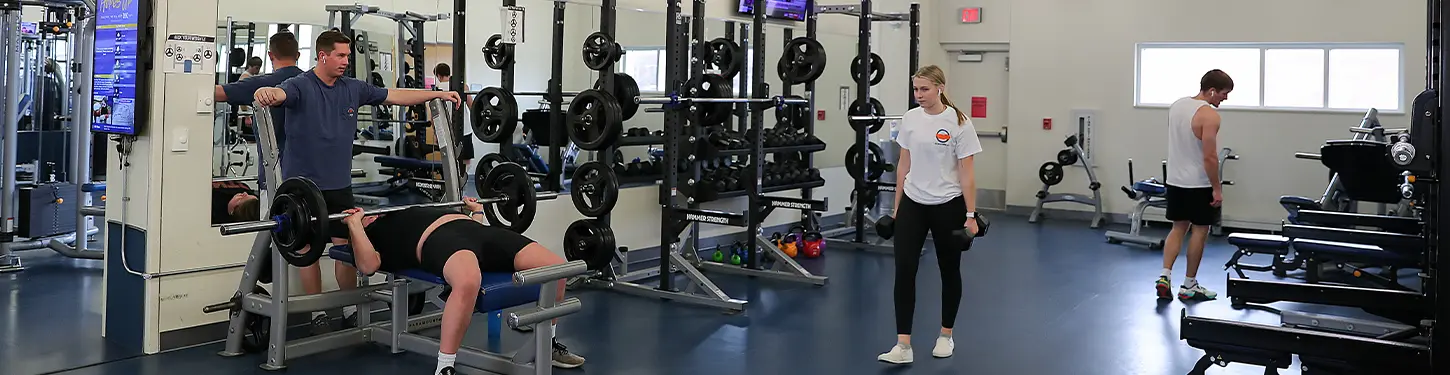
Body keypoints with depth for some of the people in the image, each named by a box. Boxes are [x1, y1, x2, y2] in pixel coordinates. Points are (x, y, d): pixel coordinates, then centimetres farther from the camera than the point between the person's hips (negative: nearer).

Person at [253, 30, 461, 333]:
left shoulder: (353, 89, 7)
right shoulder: (301, 86, -9)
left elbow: (395, 96, 12)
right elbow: (280, 94, -29)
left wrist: (438, 94, 9)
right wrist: (265, 93, -53)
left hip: (340, 184, 5)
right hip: (305, 184, -4)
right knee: (310, 248, 4)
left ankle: (351, 310, 18)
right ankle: (318, 314, 13)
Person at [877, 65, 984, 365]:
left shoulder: (958, 122, -11)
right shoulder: (910, 118, 3)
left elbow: (966, 173, -11)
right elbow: (904, 164, 9)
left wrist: (970, 215, -13)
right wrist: (897, 205, 10)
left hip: (947, 206, -3)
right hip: (913, 204, 4)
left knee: (949, 270, 11)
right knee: (904, 270, -8)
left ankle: (946, 336, 29)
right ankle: (903, 345, -7)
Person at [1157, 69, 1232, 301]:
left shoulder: (1176, 106, 6)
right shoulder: (1209, 115, -20)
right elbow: (1210, 157, -23)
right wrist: (1217, 189, -16)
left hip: (1176, 180, 7)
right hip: (1199, 184, -7)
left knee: (1178, 228, 14)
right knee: (1199, 231, 5)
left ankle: (1165, 276, 2)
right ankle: (1189, 286, 12)